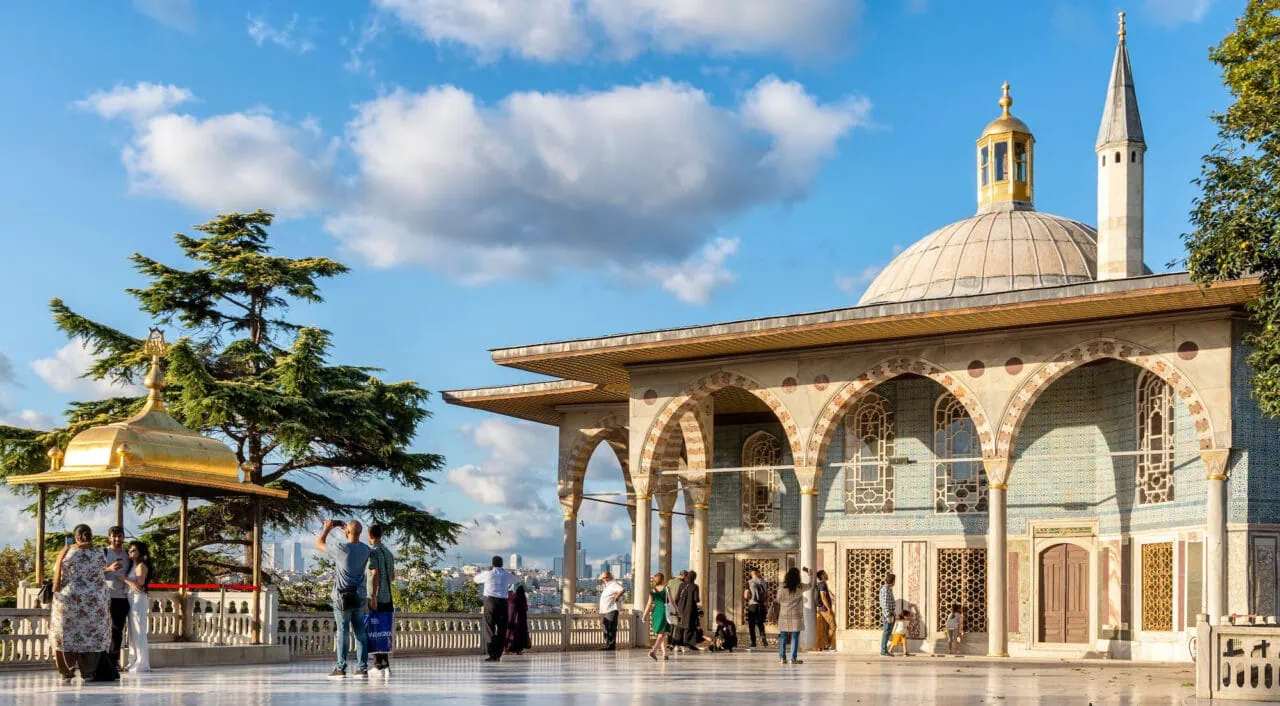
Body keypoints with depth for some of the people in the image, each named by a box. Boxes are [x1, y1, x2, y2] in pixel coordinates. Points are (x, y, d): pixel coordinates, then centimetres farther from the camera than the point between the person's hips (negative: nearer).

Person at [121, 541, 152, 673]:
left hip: (138, 600, -9)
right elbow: (132, 586, 14)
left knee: (139, 633, -8)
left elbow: (139, 586, -17)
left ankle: (142, 664, -6)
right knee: (133, 634, 11)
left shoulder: (141, 566, -8)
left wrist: (124, 579, -12)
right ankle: (134, 663, 16)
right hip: (132, 600, 9)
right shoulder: (134, 566, 17)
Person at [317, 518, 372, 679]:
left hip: (343, 598, -4)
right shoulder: (365, 549, 0)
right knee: (360, 632, 7)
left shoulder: (341, 548, -16)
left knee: (343, 632, -1)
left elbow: (319, 544, 0)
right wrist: (348, 530, 25)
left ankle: (341, 669, 0)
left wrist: (327, 528, 14)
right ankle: (362, 668, 5)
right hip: (360, 597, 4)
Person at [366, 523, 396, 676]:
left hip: (376, 599, -7)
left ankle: (379, 666, -5)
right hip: (388, 598, 7)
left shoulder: (373, 552, -9)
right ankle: (387, 665, 10)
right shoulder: (388, 552, 13)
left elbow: (375, 574, -18)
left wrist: (373, 597, -19)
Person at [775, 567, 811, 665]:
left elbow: (779, 600, 5)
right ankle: (793, 659, -1)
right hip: (796, 616, -2)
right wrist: (809, 574, 29)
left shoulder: (782, 588, -3)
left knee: (783, 637, 8)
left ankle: (782, 658, 8)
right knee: (795, 637, 1)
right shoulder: (800, 587, -4)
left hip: (784, 616, 2)